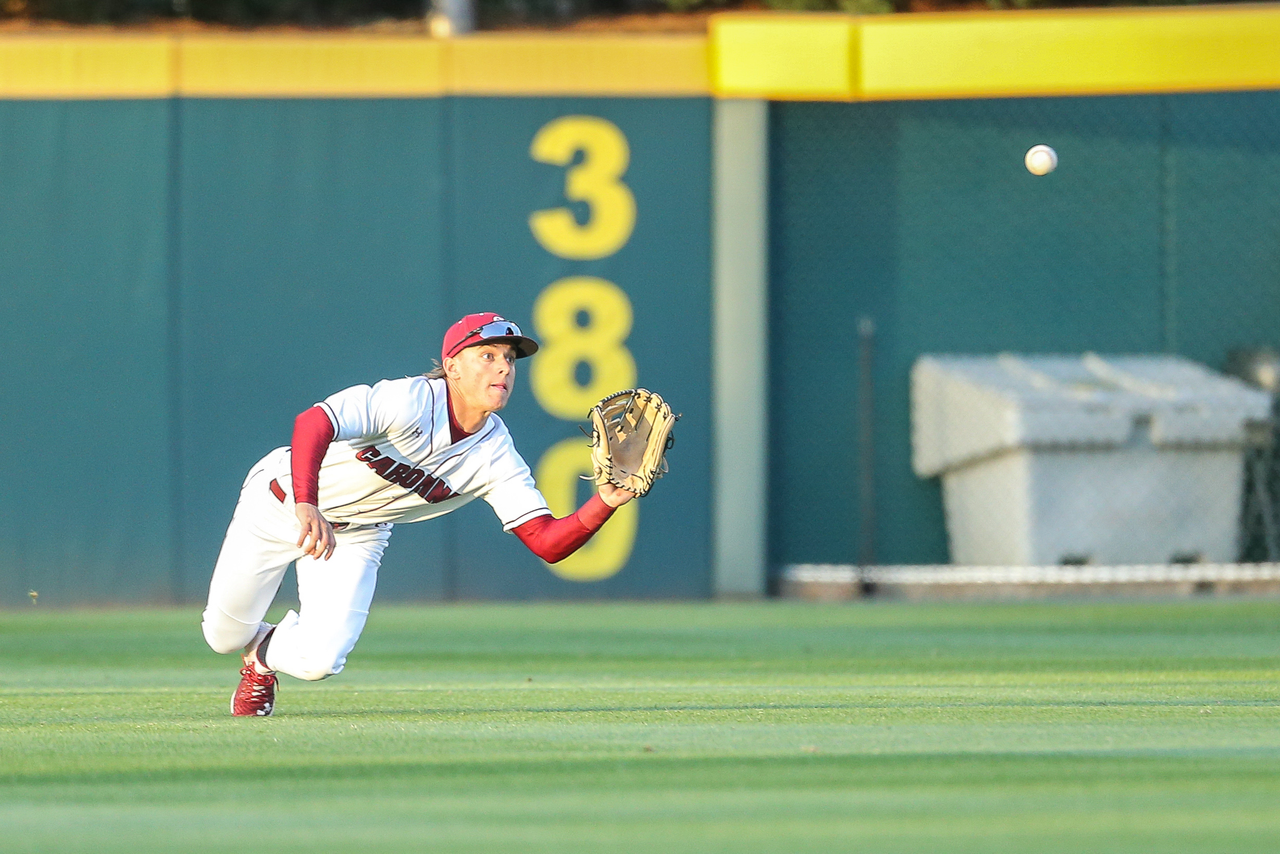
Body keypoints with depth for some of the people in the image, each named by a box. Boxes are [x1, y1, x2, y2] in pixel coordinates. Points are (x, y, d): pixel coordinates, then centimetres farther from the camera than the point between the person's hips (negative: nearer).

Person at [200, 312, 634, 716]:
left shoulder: (496, 457, -17)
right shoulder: (411, 402, -34)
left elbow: (548, 542, -19)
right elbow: (313, 421, -46)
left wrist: (606, 501, -38)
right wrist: (306, 505, -62)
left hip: (356, 538, 4)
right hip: (283, 497, -4)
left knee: (318, 661, -14)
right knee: (224, 636, 6)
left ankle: (264, 658, 23)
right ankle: (257, 642, 45)